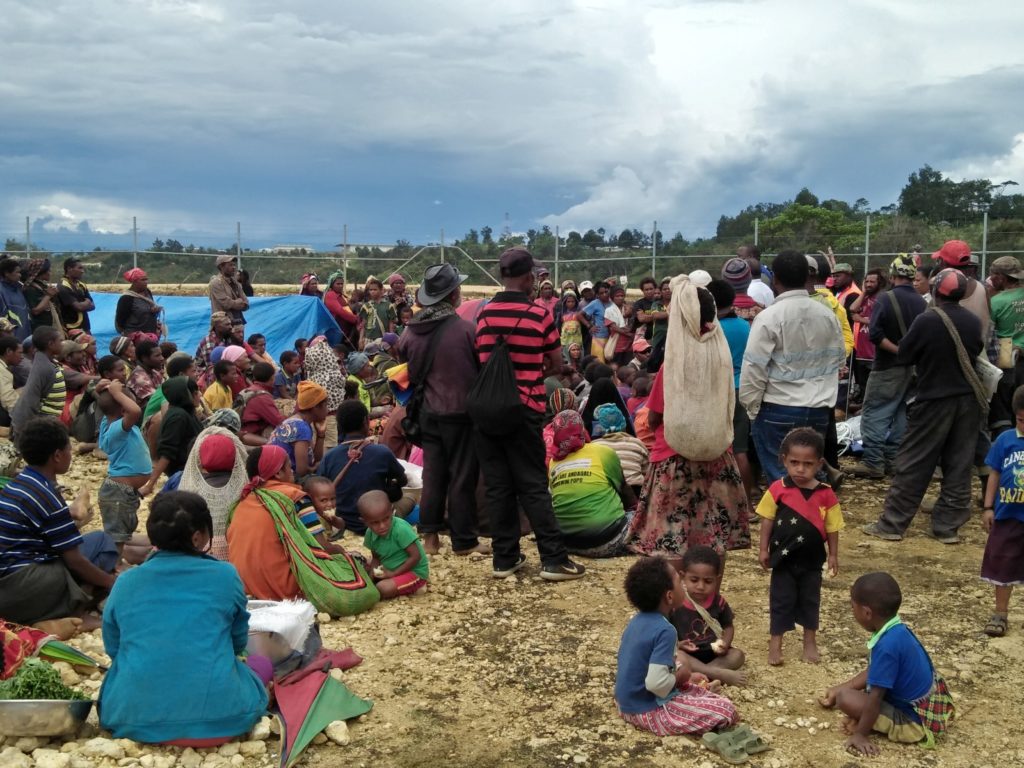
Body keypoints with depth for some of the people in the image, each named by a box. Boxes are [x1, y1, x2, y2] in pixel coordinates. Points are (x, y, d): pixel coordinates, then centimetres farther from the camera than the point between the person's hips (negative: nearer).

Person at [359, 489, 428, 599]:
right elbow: (376, 558, 6)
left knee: (383, 589, -28)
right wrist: (372, 575, -14)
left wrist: (393, 574, -21)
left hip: (414, 571, -9)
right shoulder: (370, 534, -7)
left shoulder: (401, 529, -28)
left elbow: (415, 557, -24)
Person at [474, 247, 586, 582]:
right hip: (524, 408, -3)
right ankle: (554, 559, 1)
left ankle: (504, 557, 11)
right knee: (533, 485, 0)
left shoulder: (483, 314, 3)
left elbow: (481, 359, 12)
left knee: (498, 485, 7)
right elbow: (556, 363, 3)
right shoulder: (539, 315, -7)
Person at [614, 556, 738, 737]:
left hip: (626, 702, 9)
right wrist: (679, 675, -11)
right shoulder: (665, 630, -25)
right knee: (726, 710, -11)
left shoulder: (637, 620, 2)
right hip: (648, 711, -9)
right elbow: (656, 683, -31)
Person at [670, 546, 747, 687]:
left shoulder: (717, 601, -3)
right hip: (686, 654, -4)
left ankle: (701, 674, -31)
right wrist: (678, 645, -26)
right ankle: (720, 674, -34)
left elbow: (728, 626, 10)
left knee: (737, 655, -18)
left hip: (712, 653, 4)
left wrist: (725, 643, -11)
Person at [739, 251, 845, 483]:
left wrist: (751, 406, -2)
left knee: (779, 476, 1)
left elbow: (754, 368, -13)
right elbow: (839, 359, 16)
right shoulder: (828, 315, 5)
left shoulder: (769, 317, -13)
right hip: (819, 408, 5)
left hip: (778, 409, -5)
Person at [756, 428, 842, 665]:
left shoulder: (826, 495, -9)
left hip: (812, 559, 1)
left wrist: (833, 556, 2)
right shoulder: (777, 490, -12)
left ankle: (810, 641, 31)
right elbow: (767, 520, -4)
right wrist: (764, 549, -4)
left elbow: (832, 528, -1)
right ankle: (775, 642, 18)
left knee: (810, 600, 16)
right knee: (781, 599, 8)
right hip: (783, 557, -1)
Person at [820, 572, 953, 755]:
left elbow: (875, 696, -26)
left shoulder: (887, 645, -29)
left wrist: (860, 734, -19)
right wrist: (840, 687, 21)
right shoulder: (898, 630, 1)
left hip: (916, 721, -10)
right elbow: (873, 672, 15)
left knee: (845, 699, -19)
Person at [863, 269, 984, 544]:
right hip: (968, 399, 5)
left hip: (934, 399, -4)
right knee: (959, 466, 9)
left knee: (913, 464, 0)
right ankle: (947, 526, 11)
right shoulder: (973, 322, 0)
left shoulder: (927, 321, -16)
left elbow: (904, 356, -6)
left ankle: (892, 523, 3)